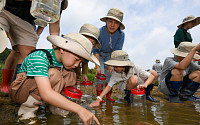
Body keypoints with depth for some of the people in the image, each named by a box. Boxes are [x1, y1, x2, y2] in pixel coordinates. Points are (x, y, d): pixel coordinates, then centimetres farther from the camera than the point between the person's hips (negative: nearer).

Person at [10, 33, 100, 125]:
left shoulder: (62, 59, -9)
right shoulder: (39, 57, -32)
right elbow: (46, 94, -43)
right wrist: (79, 109, -46)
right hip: (19, 92, -6)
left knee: (70, 76, -9)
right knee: (53, 74, -32)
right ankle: (27, 110, -15)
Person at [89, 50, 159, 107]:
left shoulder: (135, 68, -25)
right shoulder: (115, 73, -24)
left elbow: (151, 76, -26)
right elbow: (109, 86, -24)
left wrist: (145, 85, -47)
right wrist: (98, 100, -34)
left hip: (139, 87, 3)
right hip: (126, 89, -2)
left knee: (154, 72, -15)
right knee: (133, 79, -37)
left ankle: (147, 94, 3)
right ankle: (128, 97, -8)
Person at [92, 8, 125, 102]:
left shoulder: (121, 34, -21)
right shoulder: (99, 32, -26)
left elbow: (116, 51, -15)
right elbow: (96, 51, -20)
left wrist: (111, 65, -20)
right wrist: (97, 66, -24)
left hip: (110, 55, 2)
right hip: (99, 55, -1)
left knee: (110, 73, -7)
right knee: (100, 73, -14)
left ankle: (108, 95, 7)